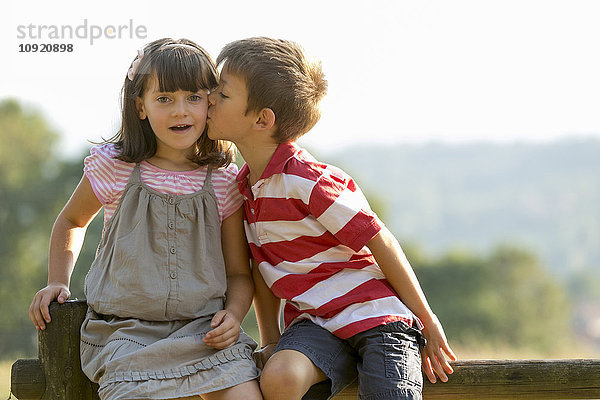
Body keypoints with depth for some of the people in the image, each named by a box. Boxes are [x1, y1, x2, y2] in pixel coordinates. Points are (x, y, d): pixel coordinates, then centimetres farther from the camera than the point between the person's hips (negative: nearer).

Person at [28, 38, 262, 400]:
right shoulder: (113, 167, 3)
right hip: (127, 330, -1)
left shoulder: (225, 181, 5)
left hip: (203, 329, 1)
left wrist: (233, 315, -8)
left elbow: (238, 272, 11)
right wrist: (58, 282, 12)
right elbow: (72, 220, 23)